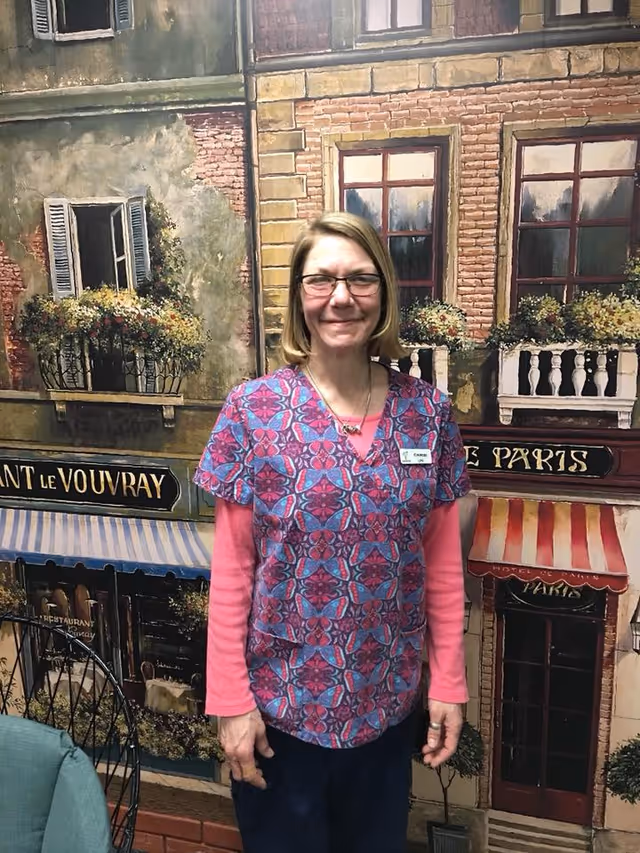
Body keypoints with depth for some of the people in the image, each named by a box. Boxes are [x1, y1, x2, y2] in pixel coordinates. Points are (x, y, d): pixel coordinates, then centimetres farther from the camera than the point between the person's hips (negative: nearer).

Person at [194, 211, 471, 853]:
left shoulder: (427, 412, -6)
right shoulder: (253, 409, -12)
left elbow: (442, 560, 0)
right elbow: (232, 569, -9)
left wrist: (449, 680, 2)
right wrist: (228, 699, -8)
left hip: (389, 702, 3)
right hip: (279, 702, -2)